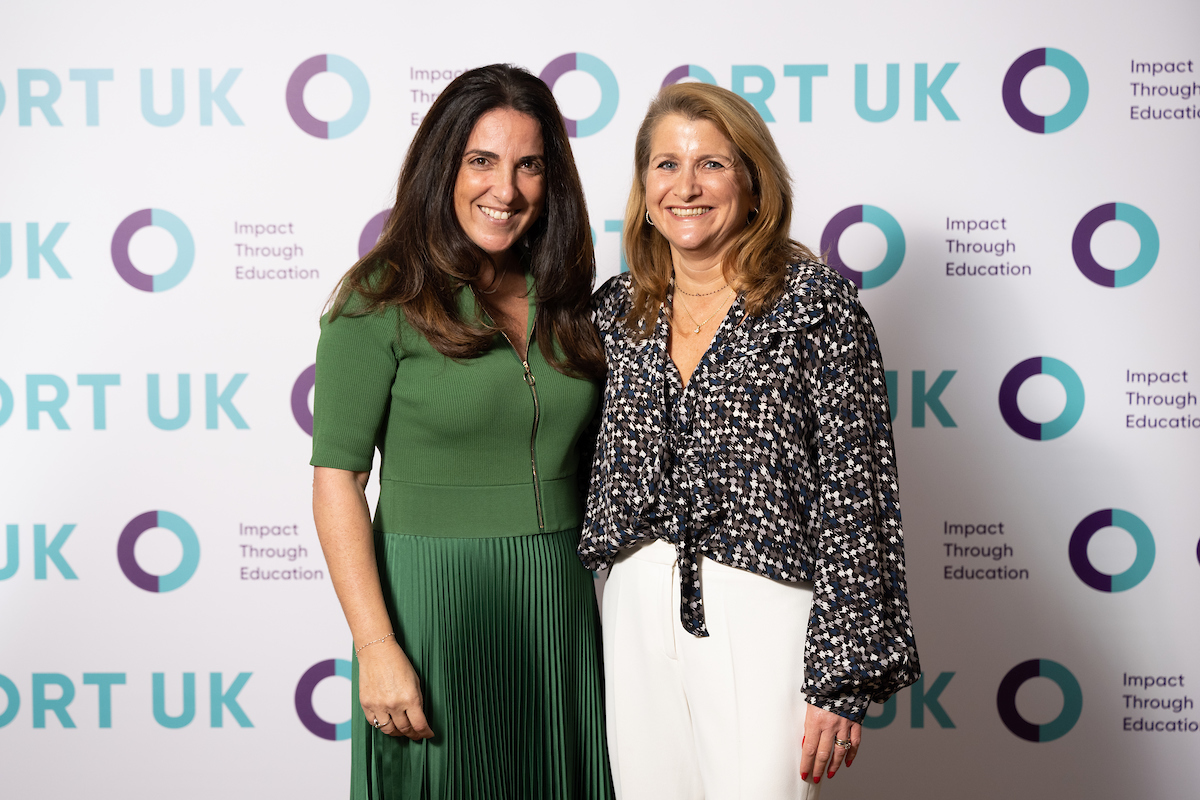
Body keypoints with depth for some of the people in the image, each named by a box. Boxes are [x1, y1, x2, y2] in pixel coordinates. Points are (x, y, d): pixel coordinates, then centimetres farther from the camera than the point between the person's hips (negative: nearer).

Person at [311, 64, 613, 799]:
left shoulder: (566, 299, 7)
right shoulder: (383, 302, -8)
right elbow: (337, 481, -10)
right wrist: (377, 649, -17)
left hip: (562, 603, 5)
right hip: (432, 602, -4)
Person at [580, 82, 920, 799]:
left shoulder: (814, 300, -7)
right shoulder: (619, 309, 8)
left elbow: (854, 490, -10)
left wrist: (843, 678, -13)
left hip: (762, 610, -4)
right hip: (637, 608, 5)